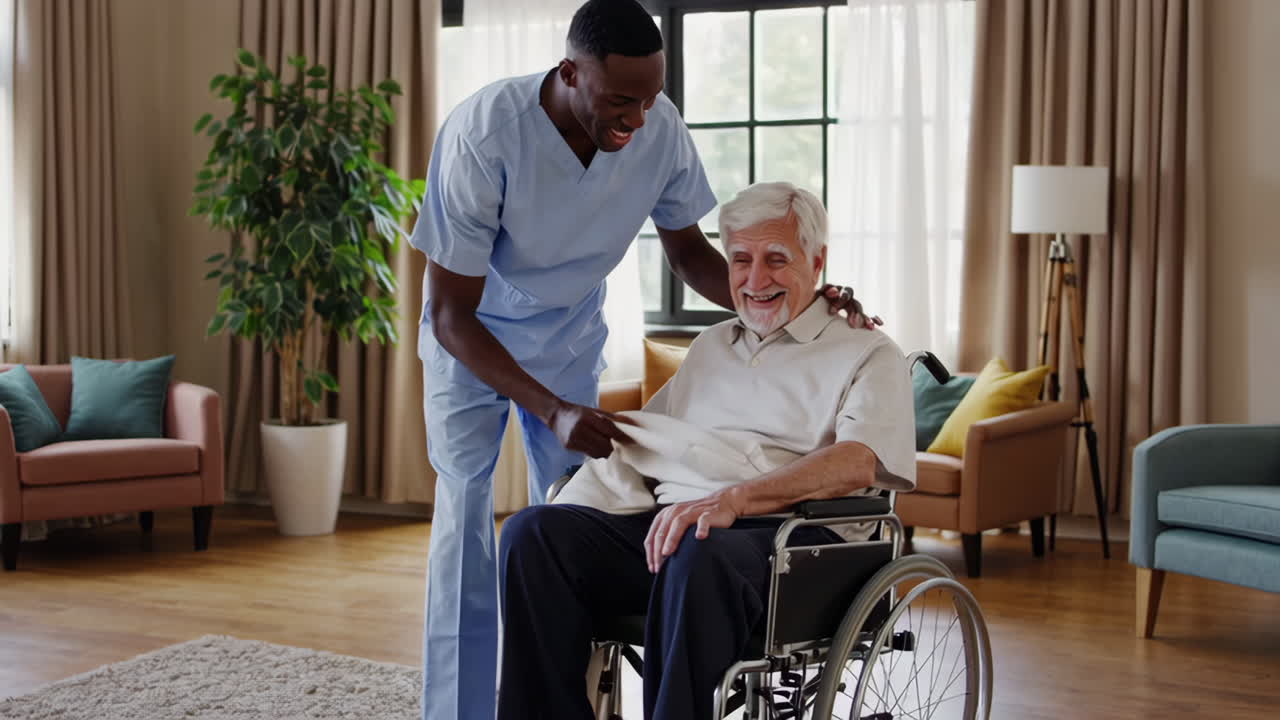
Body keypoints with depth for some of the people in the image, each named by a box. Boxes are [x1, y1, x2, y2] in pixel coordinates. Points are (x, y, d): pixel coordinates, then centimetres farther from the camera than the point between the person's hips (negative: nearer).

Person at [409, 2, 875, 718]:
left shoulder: (661, 128, -23)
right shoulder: (484, 134, -35)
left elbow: (689, 250, -4)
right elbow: (450, 314, -30)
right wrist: (552, 411, -41)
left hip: (571, 334, 3)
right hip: (470, 336, -3)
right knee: (465, 519, -9)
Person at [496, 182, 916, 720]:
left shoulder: (868, 355, 9)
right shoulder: (711, 345, 30)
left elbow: (856, 463, -11)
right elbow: (644, 435, 30)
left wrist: (734, 499, -26)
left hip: (790, 537, -6)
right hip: (670, 523, 6)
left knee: (699, 555, -41)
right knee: (532, 531, -21)